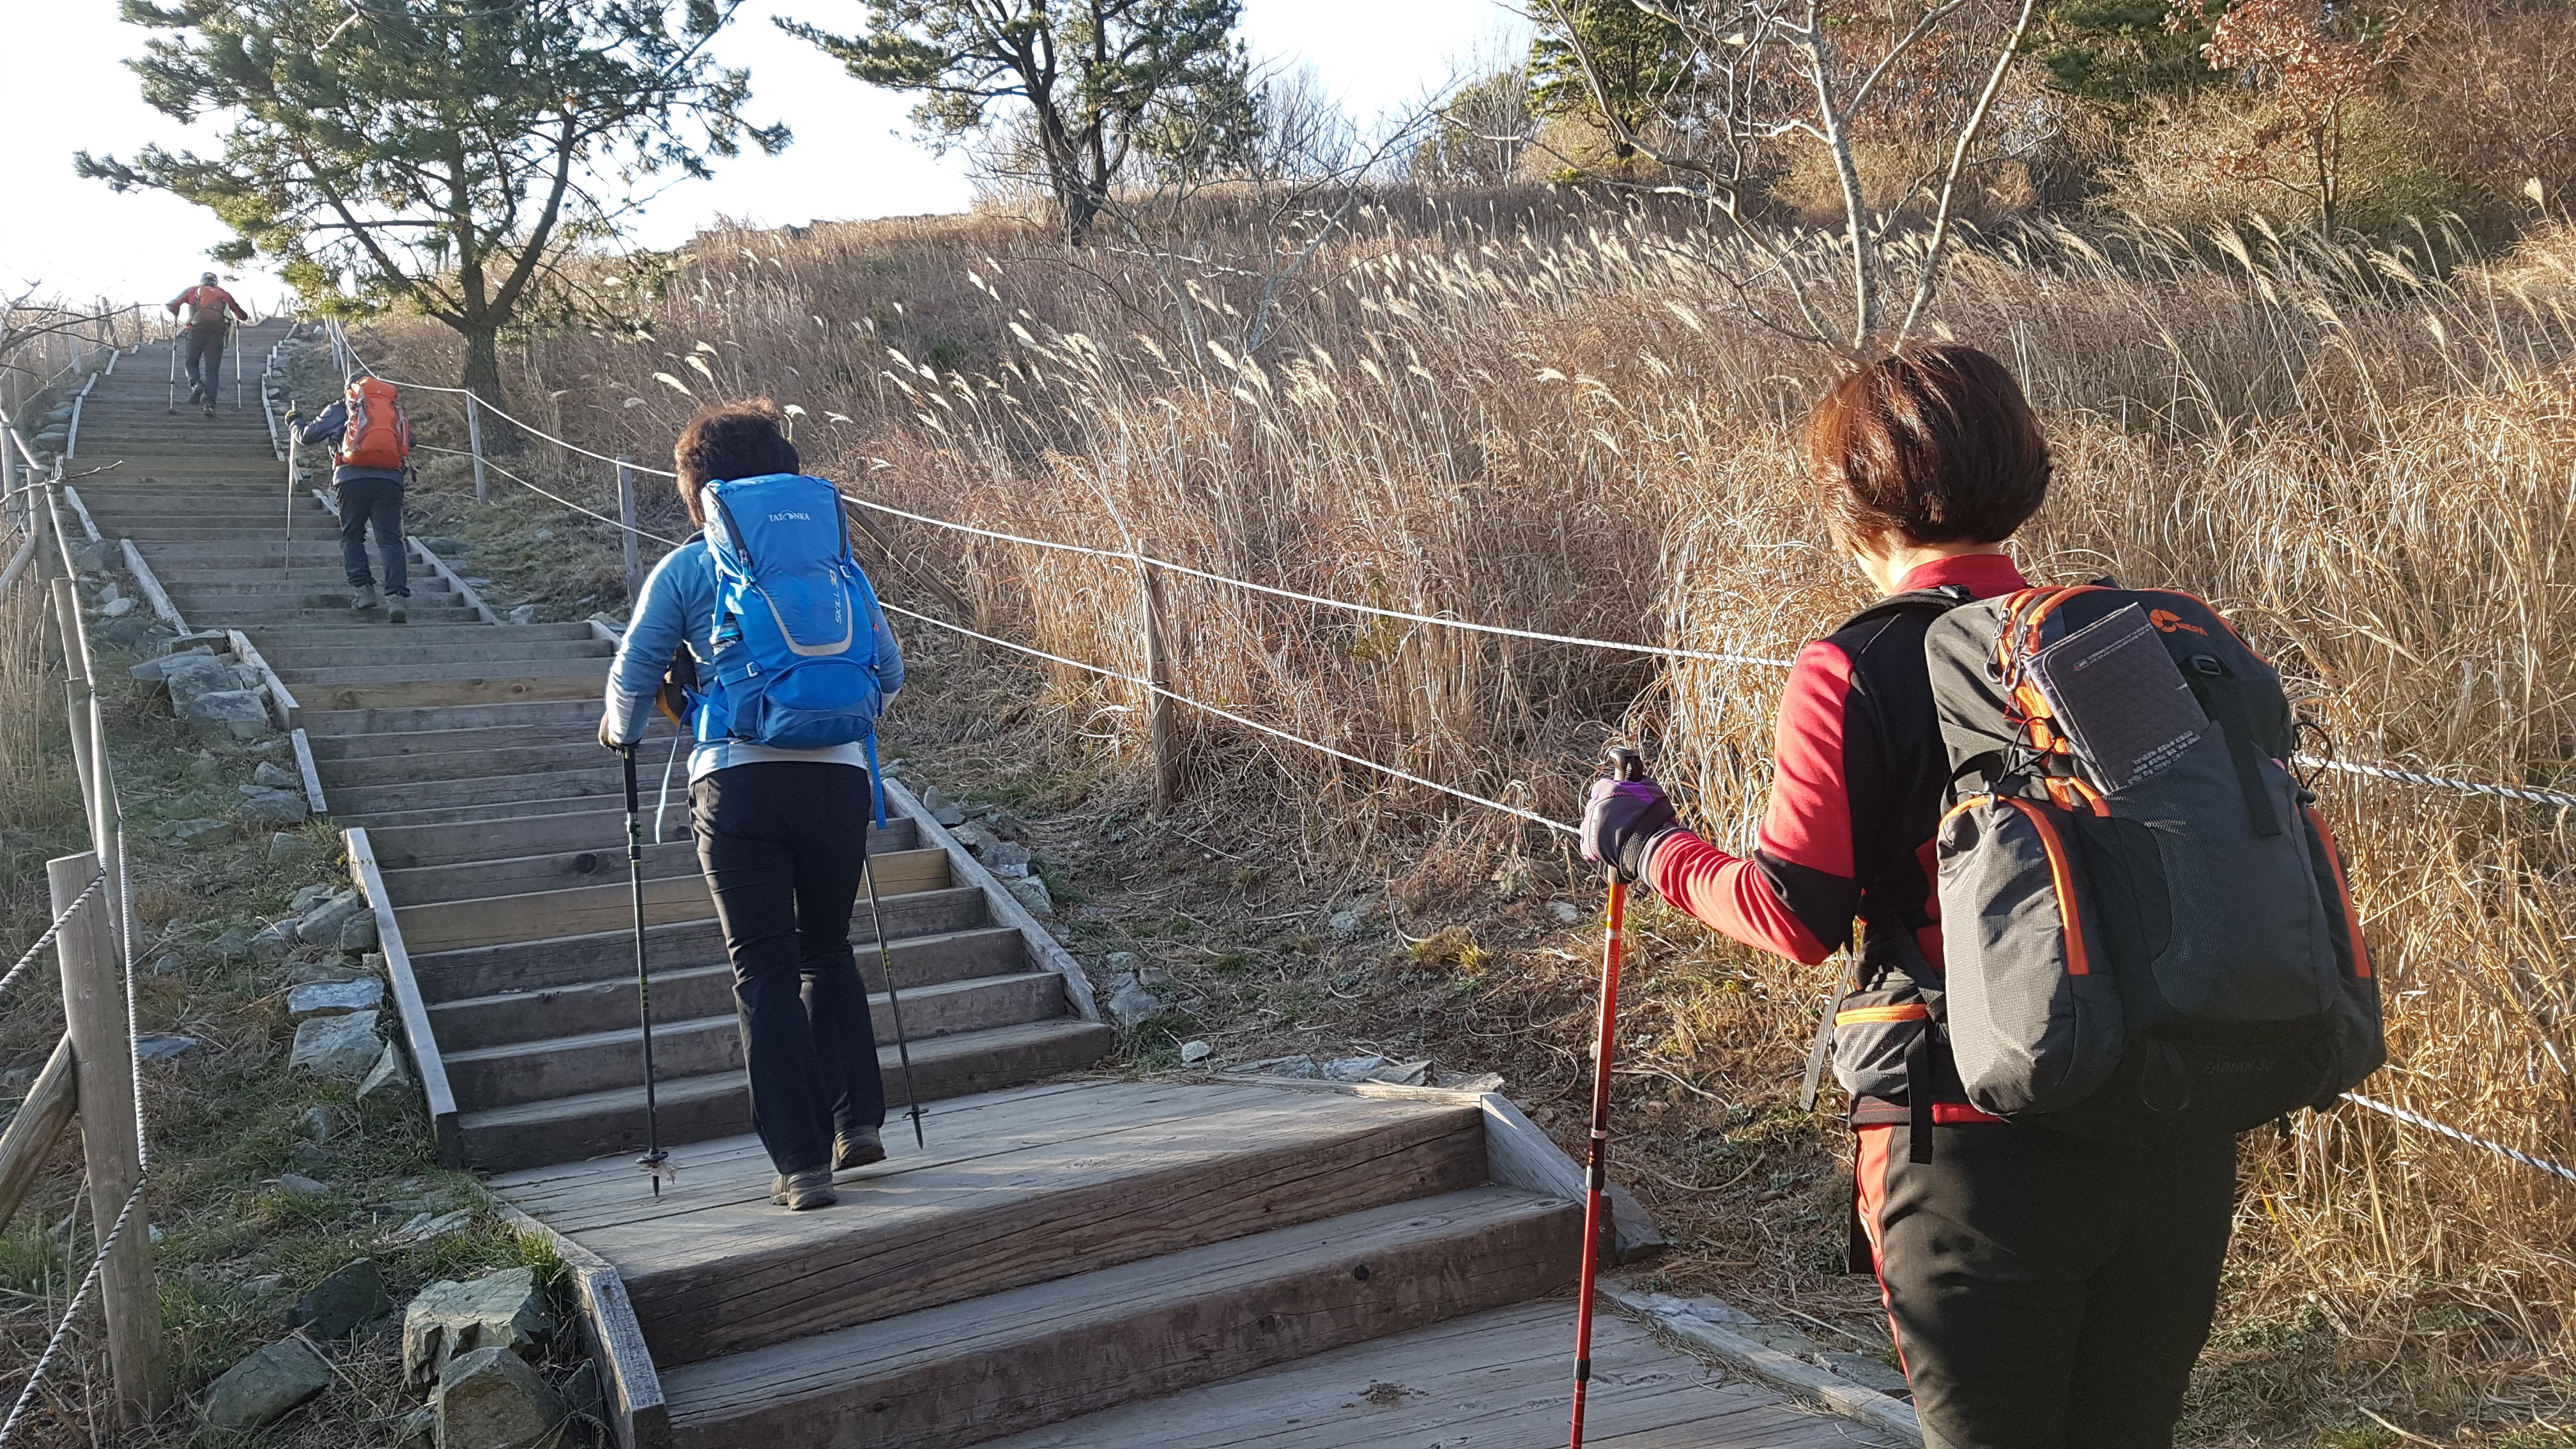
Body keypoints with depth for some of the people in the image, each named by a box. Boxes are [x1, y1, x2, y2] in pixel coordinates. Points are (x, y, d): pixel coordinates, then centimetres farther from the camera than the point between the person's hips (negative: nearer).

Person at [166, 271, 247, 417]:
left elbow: (173, 305, 14)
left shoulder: (193, 291, 18)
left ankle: (195, 384, -13)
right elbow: (240, 313, 24)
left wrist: (175, 314, 36)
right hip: (217, 333, 1)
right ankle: (210, 404, -9)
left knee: (192, 362, 17)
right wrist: (245, 317, 47)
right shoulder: (223, 294, 21)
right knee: (212, 370, 2)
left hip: (197, 331, -1)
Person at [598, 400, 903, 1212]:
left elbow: (634, 674, 6)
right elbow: (889, 672, 14)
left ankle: (802, 1163, 2)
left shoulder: (685, 569, 8)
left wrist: (620, 732, 27)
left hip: (737, 781, -2)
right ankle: (858, 1121, 16)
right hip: (837, 774, 3)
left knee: (764, 971, 4)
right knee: (826, 949, 21)